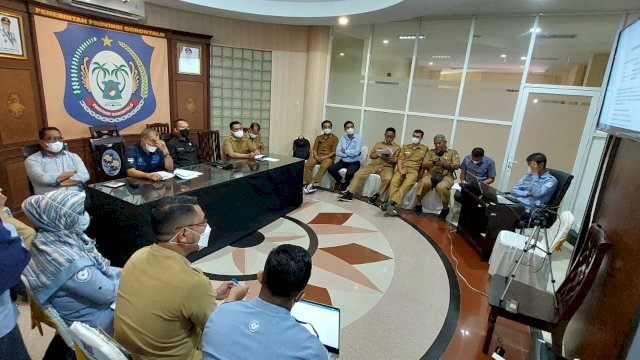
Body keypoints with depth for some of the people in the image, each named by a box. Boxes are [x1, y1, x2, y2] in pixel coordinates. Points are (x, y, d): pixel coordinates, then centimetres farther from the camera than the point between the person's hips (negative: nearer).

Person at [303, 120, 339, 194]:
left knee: (324, 166, -38)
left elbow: (334, 152, -4)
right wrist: (315, 156, -13)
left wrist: (325, 157, -18)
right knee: (308, 164, -27)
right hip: (318, 156, 4)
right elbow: (314, 149, 10)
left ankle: (312, 184, -37)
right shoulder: (318, 137, 17)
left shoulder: (334, 138, 4)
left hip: (328, 157, -4)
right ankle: (308, 183, -27)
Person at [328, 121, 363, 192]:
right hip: (343, 161, 4)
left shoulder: (358, 138, -6)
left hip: (354, 162, -4)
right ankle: (342, 181, 8)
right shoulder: (342, 138, 5)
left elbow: (356, 152, -18)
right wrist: (349, 154, -14)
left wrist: (345, 151, -7)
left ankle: (345, 184, 4)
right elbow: (337, 152, -5)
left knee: (349, 173, -32)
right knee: (331, 169, -17)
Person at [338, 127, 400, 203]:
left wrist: (388, 158, -17)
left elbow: (396, 160, 1)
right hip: (373, 165, 3)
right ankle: (349, 194, -22)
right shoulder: (378, 144, 21)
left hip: (387, 167, -2)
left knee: (387, 178, -36)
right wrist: (377, 154, -4)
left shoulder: (397, 147, 12)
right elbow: (371, 155, 17)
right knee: (359, 174, -20)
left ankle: (376, 195, -18)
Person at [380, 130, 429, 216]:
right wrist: (400, 170, -8)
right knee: (394, 182, -29)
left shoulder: (425, 149, 12)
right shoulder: (405, 147, 18)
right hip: (402, 169, 2)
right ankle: (391, 206, -38)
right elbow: (400, 160, 10)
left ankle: (390, 203, -43)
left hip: (414, 171, -2)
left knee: (406, 184, -33)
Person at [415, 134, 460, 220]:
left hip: (446, 176, -2)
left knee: (442, 187, -35)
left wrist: (444, 164, -11)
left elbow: (456, 166, 2)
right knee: (424, 183, -34)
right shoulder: (430, 152, 21)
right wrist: (433, 163, -8)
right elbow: (424, 165, 11)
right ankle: (418, 204, -16)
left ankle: (445, 209, -12)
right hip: (431, 174, 2)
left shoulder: (453, 152, 16)